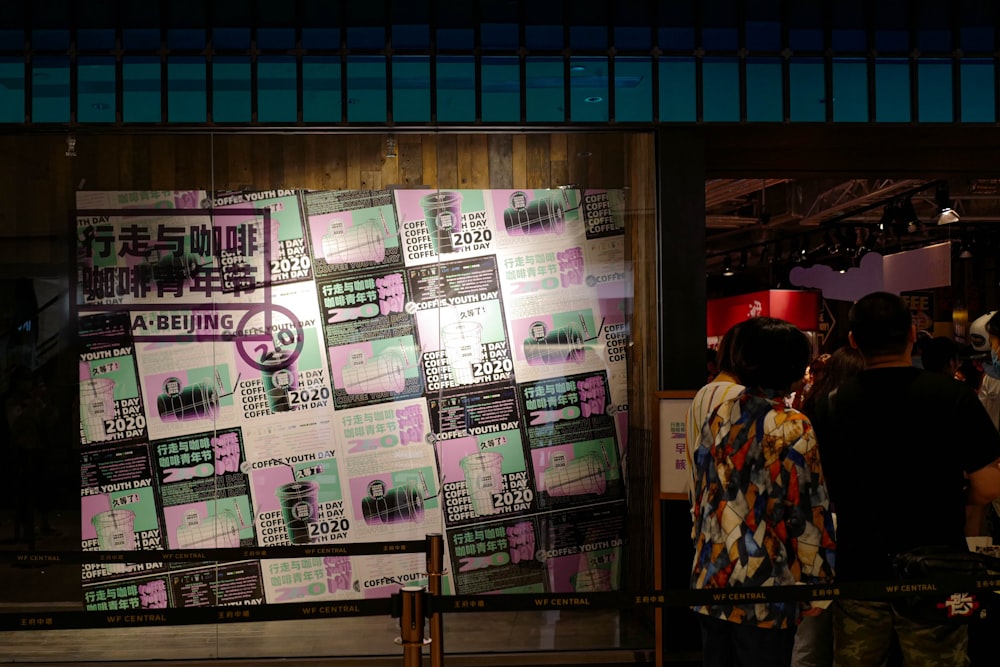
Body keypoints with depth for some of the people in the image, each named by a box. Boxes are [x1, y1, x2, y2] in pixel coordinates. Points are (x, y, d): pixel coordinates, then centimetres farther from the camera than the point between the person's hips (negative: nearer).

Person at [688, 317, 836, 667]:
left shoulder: (718, 415, 4)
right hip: (764, 590, -6)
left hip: (710, 578, 6)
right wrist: (815, 586, -3)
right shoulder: (792, 429, -13)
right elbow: (807, 513, -12)